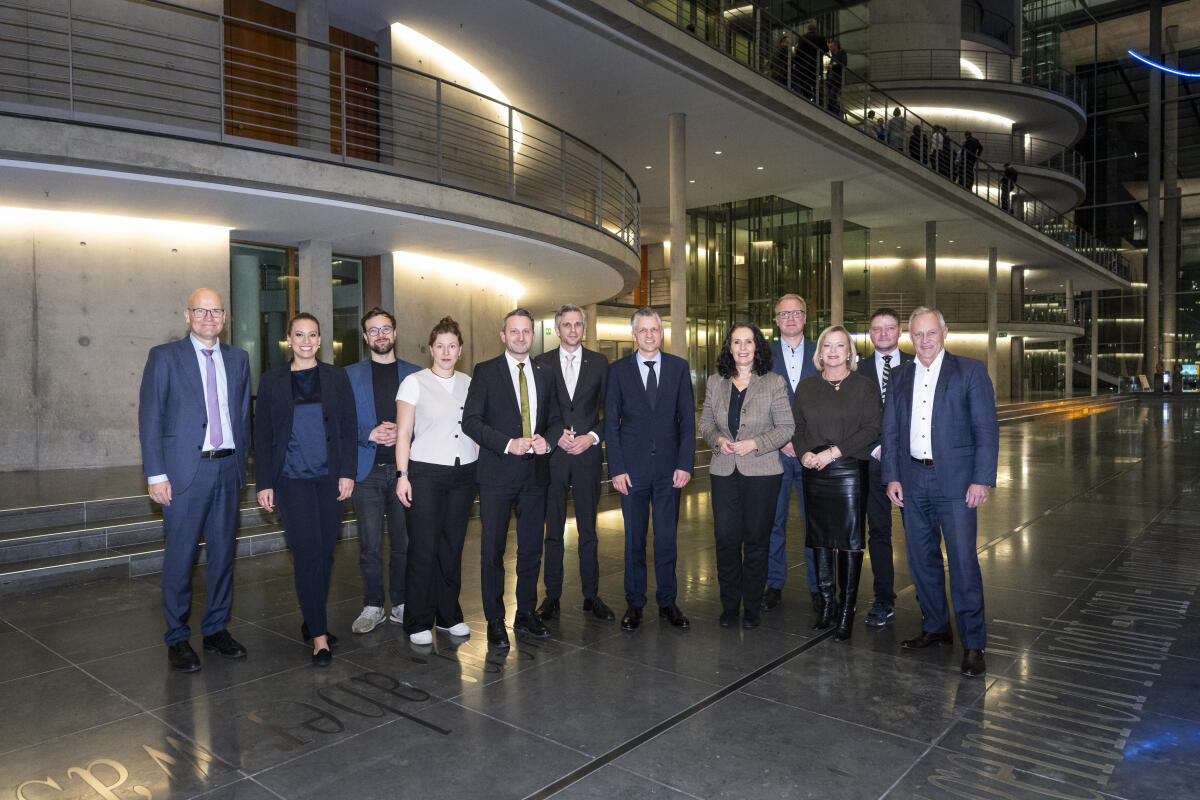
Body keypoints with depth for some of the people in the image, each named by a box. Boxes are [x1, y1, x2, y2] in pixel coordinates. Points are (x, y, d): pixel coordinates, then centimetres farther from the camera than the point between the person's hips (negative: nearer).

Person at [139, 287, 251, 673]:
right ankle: (177, 639, 16)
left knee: (223, 553, 11)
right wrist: (155, 474, -9)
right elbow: (150, 417, -3)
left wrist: (242, 463, 8)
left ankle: (216, 630, 24)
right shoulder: (164, 357, 0)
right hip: (185, 471, -4)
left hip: (227, 469, 4)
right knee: (180, 557, 2)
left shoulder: (238, 359, 11)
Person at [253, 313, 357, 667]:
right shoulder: (272, 381, 4)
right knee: (307, 554, -8)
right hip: (292, 479, -2)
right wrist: (264, 483, 0)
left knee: (324, 553, 8)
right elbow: (262, 435, 5)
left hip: (330, 478, 2)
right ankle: (319, 636, -1)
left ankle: (312, 622, 26)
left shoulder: (336, 377, 7)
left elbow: (349, 426, 5)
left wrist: (348, 472, -3)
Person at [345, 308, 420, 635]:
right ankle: (373, 606, 16)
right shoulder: (350, 375, 9)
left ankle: (402, 605, 19)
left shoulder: (415, 374, 9)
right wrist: (370, 434, -13)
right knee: (370, 545, 1)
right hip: (366, 469, 0)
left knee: (404, 542, 5)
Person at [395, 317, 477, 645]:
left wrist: (479, 466, 8)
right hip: (426, 473, -3)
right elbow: (403, 433, -2)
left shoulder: (468, 383, 11)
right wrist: (402, 475, -9)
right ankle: (418, 622, 10)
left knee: (453, 546, 7)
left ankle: (448, 615, 21)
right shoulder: (414, 382, 0)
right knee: (424, 549, -3)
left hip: (464, 473, 4)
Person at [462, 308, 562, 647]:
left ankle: (526, 614, 25)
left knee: (531, 548, 11)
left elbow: (555, 420, 16)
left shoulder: (544, 375, 12)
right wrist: (508, 444, -17)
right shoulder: (486, 371, 0)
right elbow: (470, 420, -7)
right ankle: (495, 620, 15)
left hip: (535, 472, 4)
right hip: (498, 472, -4)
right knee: (493, 549, 2)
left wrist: (546, 440, -7)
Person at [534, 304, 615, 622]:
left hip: (588, 455, 0)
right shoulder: (541, 363, 5)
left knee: (588, 531, 6)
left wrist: (592, 437, -8)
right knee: (553, 530, 6)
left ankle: (591, 595, 17)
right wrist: (556, 436, -9)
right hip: (552, 455, 0)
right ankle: (552, 596, 17)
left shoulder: (599, 363, 7)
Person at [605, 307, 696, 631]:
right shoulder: (619, 370, 2)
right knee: (634, 539, 8)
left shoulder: (678, 367, 5)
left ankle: (667, 602, 21)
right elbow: (611, 421, 1)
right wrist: (616, 468, -6)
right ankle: (634, 604, 20)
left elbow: (687, 418, 4)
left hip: (669, 467, 1)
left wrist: (685, 464, -4)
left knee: (667, 538, 7)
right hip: (632, 468, -1)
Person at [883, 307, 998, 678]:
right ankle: (935, 627, 27)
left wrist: (982, 479, -11)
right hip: (912, 481, 4)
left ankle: (973, 643, 5)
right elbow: (891, 432, 13)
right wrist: (892, 476, 4)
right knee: (921, 558, 11)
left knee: (963, 561, -5)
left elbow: (987, 428, -4)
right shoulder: (900, 379, 13)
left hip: (955, 480, -4)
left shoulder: (970, 371, 1)